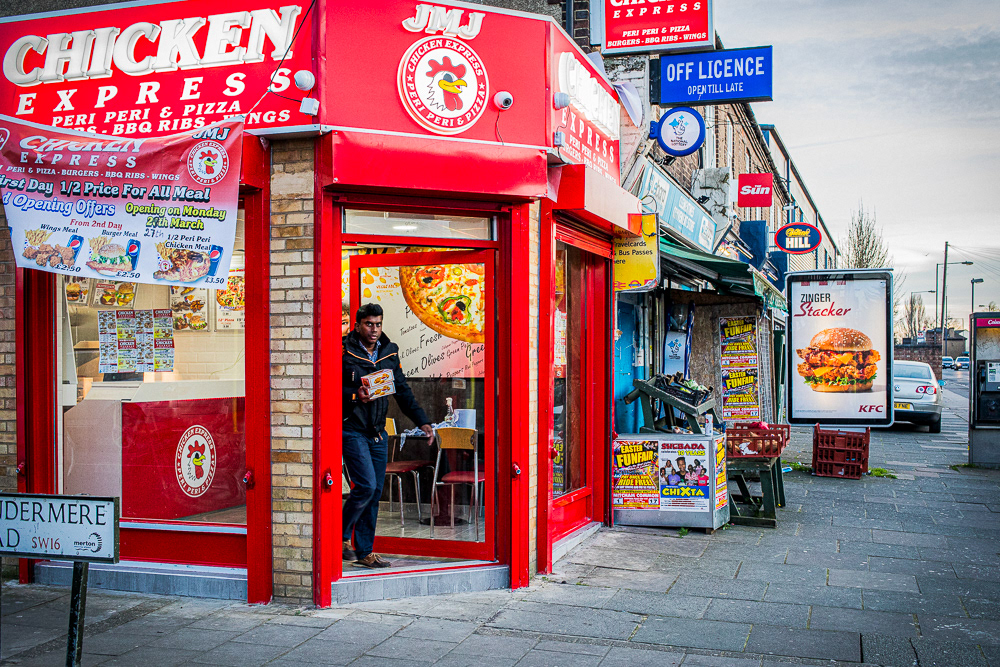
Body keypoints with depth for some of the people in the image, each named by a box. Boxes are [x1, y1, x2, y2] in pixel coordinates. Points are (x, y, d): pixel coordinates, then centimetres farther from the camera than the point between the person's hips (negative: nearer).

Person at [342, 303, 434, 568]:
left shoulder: (390, 353, 11)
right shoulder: (344, 352, -6)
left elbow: (402, 391, 15)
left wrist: (422, 421, 8)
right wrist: (355, 396, -23)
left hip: (378, 433, 6)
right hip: (352, 429, -6)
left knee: (375, 493, 7)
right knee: (366, 486, -15)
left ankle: (365, 552, 17)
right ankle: (341, 536, 8)